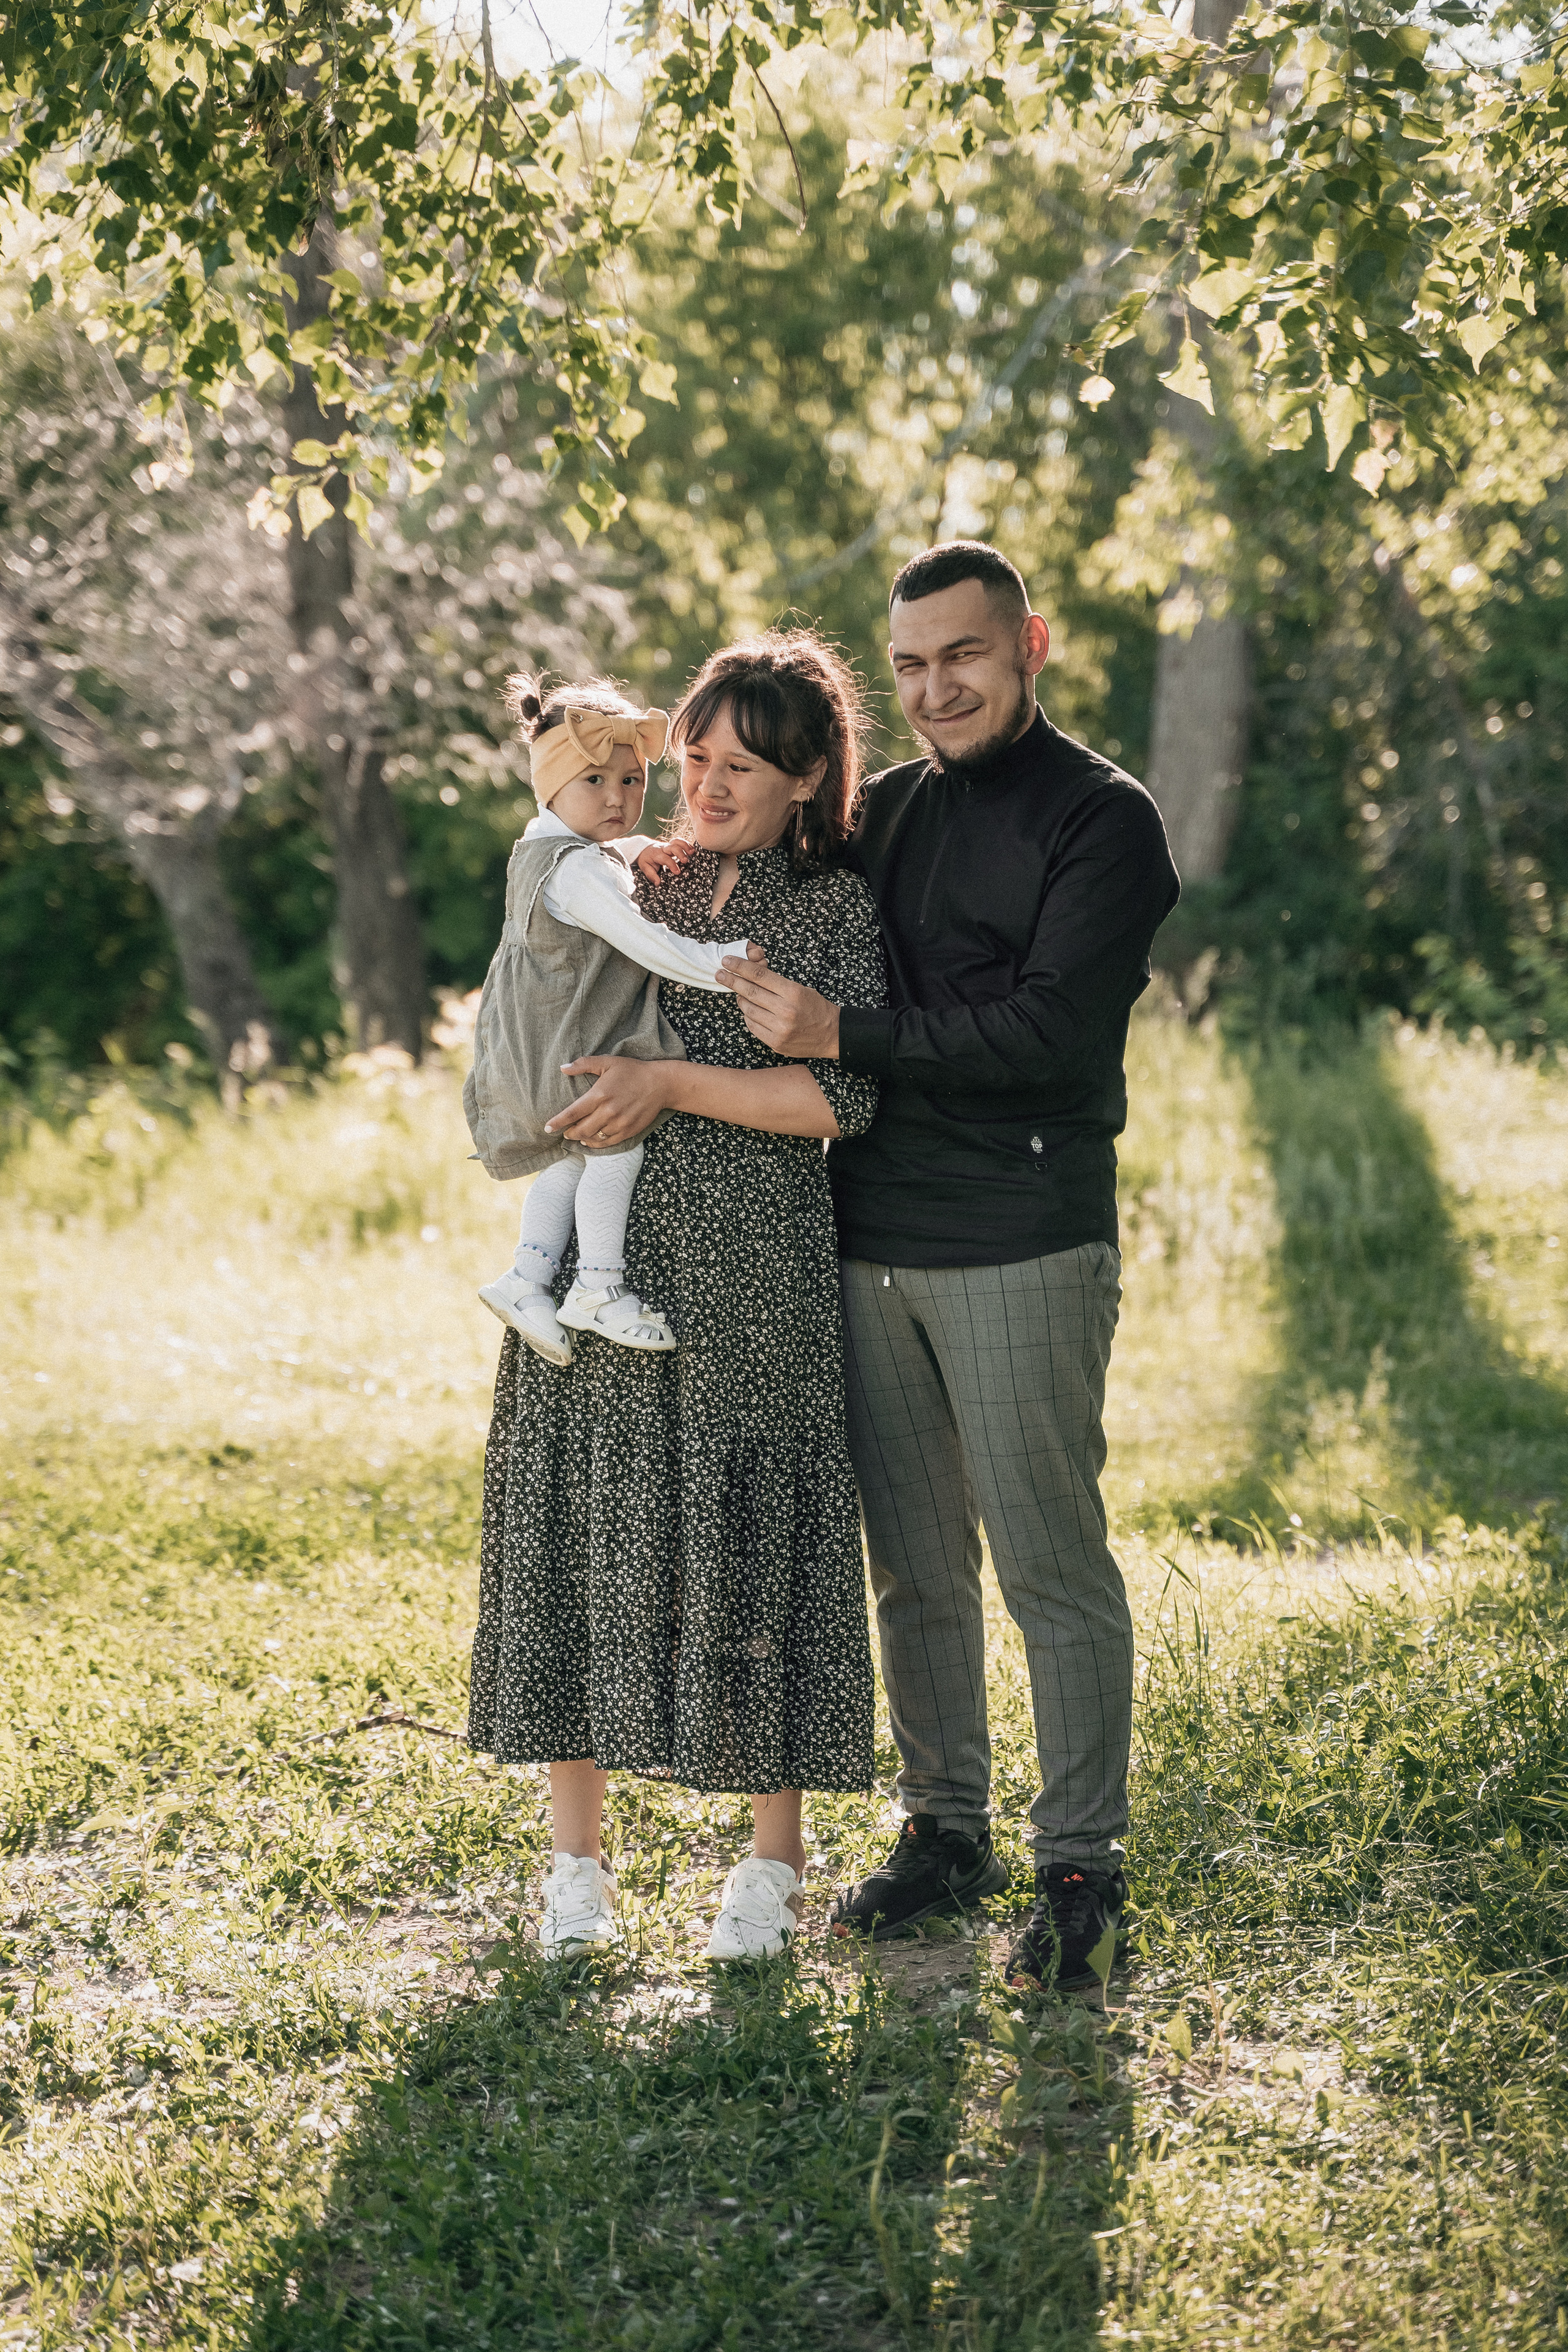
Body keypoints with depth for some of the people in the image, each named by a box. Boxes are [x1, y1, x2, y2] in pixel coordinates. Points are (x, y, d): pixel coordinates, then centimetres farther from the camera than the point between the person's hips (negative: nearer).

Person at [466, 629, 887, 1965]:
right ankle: (578, 1862, 16)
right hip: (598, 1267, 4)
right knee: (583, 1531, 4)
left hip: (750, 1276, -4)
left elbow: (843, 1098, -12)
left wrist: (673, 1083, -15)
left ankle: (776, 1865, 15)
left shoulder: (835, 905, -1)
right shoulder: (627, 884, 12)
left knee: (748, 1544, -1)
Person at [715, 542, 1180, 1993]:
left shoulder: (1103, 820, -4)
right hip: (871, 1241, 6)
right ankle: (945, 1832, 24)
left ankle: (1082, 1871, 8)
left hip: (1022, 1246, -6)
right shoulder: (879, 812, 16)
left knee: (1051, 1563, -2)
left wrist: (843, 1037, -17)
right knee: (913, 1566, 11)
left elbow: (1052, 1030, -15)